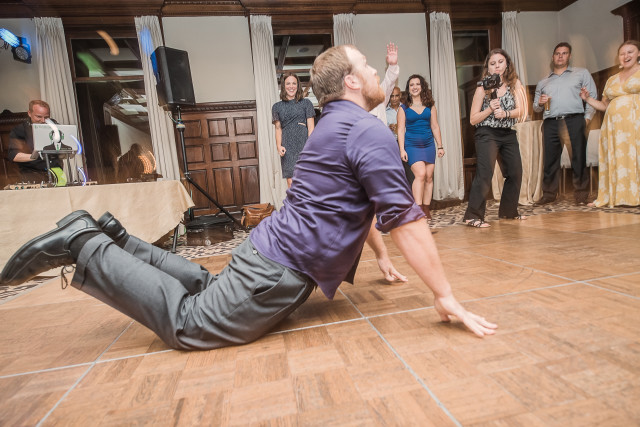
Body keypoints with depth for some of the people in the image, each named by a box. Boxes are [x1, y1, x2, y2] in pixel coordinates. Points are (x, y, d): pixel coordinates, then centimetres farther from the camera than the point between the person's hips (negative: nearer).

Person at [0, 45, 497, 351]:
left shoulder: (335, 125, 18)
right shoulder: (370, 131, -14)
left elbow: (352, 205, 23)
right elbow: (404, 218, -18)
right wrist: (446, 297, -9)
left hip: (270, 247, 9)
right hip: (282, 268, -9)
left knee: (207, 289, 23)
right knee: (189, 324, 2)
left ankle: (115, 240, 22)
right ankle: (84, 244, 5)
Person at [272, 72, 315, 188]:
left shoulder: (306, 103, 9)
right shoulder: (277, 107, 15)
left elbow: (311, 127, 4)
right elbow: (278, 129, 14)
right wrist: (279, 146, -2)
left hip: (304, 145, -1)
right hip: (287, 149, 2)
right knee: (291, 182, -4)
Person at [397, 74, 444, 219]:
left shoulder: (430, 106, 12)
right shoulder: (403, 108, 5)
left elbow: (435, 127, 13)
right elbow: (401, 130, 0)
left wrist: (440, 146, 10)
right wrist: (402, 150, -8)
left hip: (429, 145, 4)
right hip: (411, 145, -3)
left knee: (429, 177, 1)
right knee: (420, 174, -20)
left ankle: (426, 209, 9)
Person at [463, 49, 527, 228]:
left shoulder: (514, 84, 7)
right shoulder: (482, 88, -3)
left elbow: (520, 110, -2)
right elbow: (473, 119, -5)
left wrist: (505, 113, -21)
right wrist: (490, 108, -19)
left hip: (508, 134, 6)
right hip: (487, 134, -5)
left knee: (516, 173, 8)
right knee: (485, 174, -18)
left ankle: (508, 211, 25)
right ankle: (473, 216, -16)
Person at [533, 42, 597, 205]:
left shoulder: (581, 73, 17)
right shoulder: (543, 82, 23)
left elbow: (592, 96, 9)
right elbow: (535, 108, 23)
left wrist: (587, 117, -3)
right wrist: (540, 103, 0)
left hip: (574, 120, -1)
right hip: (551, 123, 2)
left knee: (579, 159, -4)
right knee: (550, 161, 0)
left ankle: (581, 195, 3)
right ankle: (549, 194, 8)